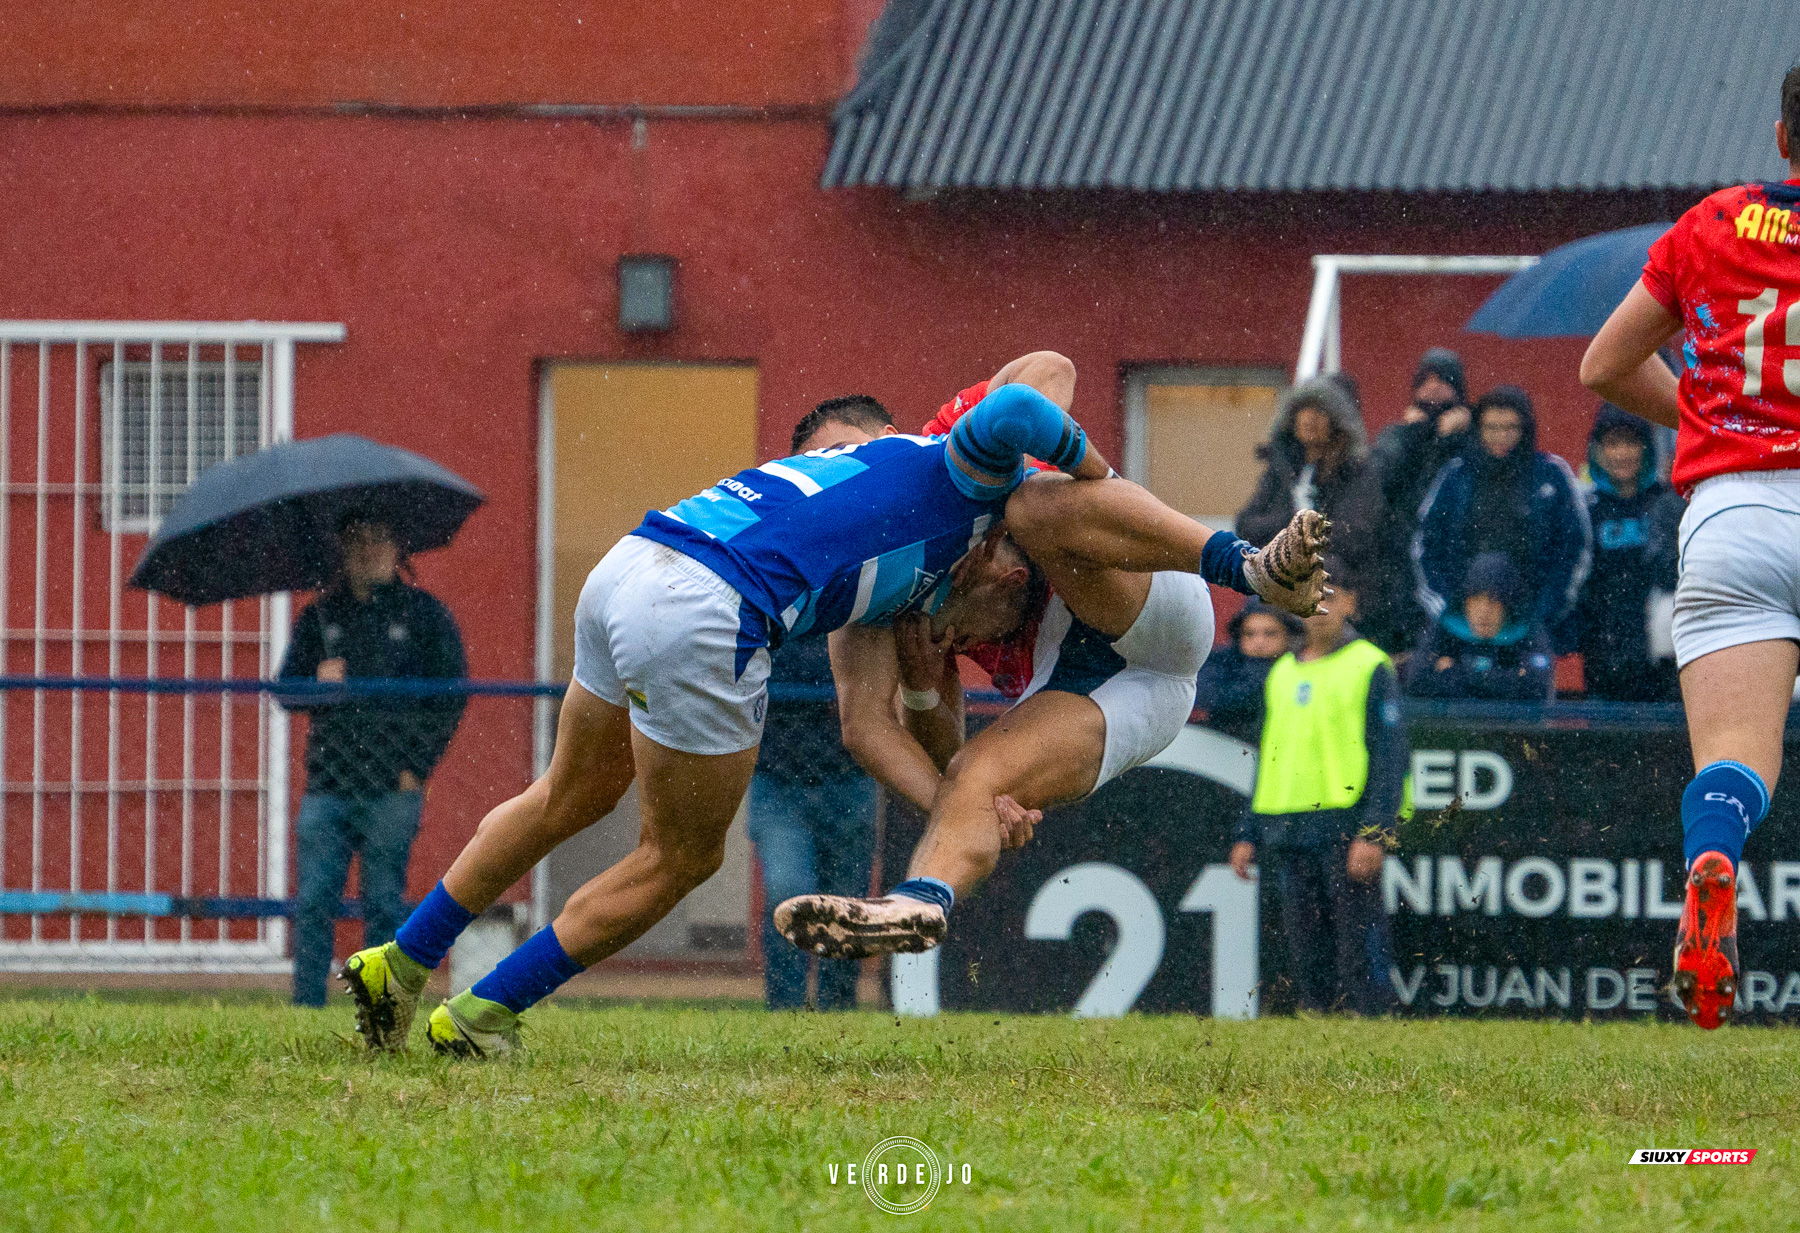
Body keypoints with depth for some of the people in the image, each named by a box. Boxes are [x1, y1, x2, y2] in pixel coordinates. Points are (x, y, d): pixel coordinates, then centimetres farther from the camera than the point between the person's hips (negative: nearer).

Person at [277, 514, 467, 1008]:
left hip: (392, 787, -2)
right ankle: (306, 1007, -1)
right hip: (328, 783, 2)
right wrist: (317, 685, -10)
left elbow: (450, 696, 6)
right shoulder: (320, 616, 14)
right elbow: (285, 690, 13)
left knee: (384, 905, -2)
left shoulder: (423, 613, 7)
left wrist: (417, 765, -3)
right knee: (313, 902, -4)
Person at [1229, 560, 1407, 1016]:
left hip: (1348, 829, -6)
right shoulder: (1283, 672, 19)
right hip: (1290, 832, 6)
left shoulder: (1369, 667, -1)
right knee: (1308, 956, 5)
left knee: (1358, 946, -9)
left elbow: (1389, 755, -6)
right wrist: (1249, 834, 17)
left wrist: (1374, 832, -15)